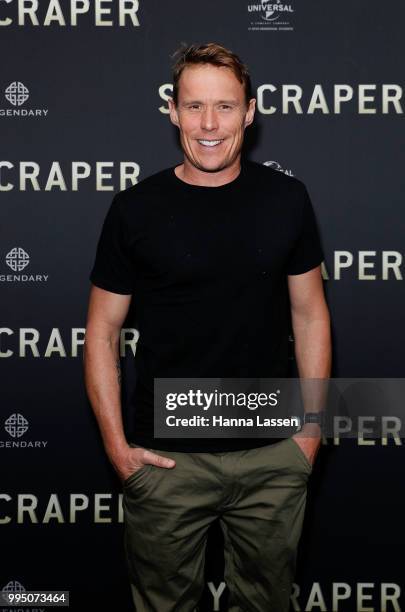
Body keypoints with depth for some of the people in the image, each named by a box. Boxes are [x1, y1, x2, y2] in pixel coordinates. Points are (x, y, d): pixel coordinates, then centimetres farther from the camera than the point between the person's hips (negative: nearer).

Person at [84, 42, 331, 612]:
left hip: (274, 457, 2)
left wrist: (313, 426, 2)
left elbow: (309, 314, 6)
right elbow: (102, 332, -1)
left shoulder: (286, 198, -1)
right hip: (167, 458, -1)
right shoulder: (136, 209, -5)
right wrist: (116, 445, -6)